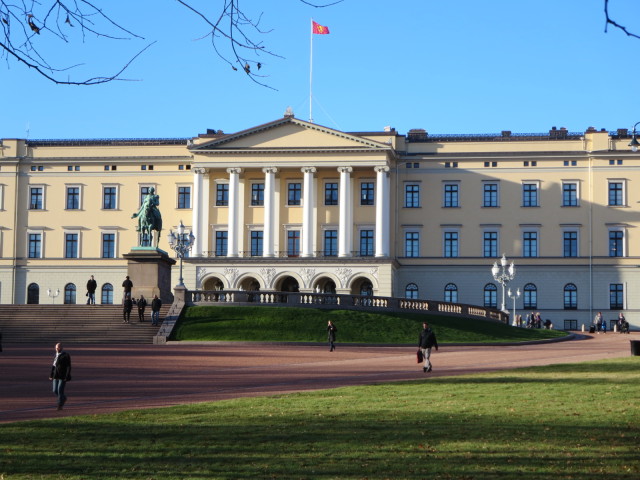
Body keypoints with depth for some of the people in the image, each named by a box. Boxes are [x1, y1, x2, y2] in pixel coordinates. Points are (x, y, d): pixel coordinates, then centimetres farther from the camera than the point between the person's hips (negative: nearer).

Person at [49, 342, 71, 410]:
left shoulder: (66, 356, -8)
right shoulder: (56, 355, 11)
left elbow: (68, 367, -11)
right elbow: (53, 366, 17)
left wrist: (67, 377, -17)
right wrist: (51, 375, 13)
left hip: (63, 376, -6)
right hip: (56, 376, 6)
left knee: (60, 391, -8)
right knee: (55, 391, 3)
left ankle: (60, 405, 3)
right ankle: (64, 398, 30)